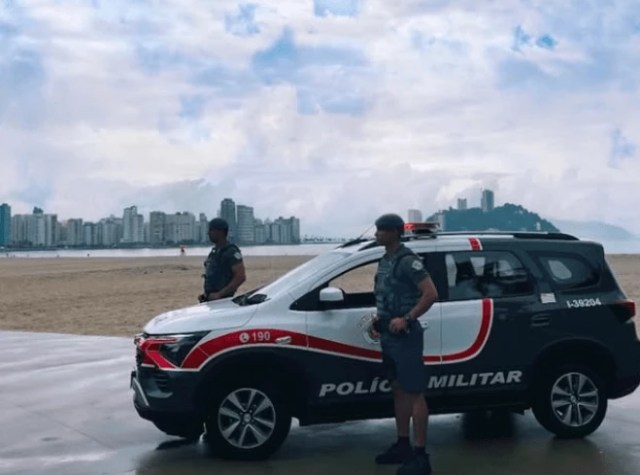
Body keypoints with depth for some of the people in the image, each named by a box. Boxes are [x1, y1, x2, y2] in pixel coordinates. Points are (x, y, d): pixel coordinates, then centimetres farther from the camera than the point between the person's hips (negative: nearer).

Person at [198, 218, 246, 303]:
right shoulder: (214, 251, 16)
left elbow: (241, 277, -20)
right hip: (210, 299, 9)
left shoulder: (231, 251, -12)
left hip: (223, 300, -9)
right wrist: (205, 294, 11)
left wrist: (219, 294, -21)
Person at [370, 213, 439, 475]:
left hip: (405, 336, -9)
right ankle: (402, 445, 26)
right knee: (398, 391, 15)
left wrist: (406, 319, -23)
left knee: (414, 393, -6)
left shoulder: (408, 261, -16)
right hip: (389, 336, 9)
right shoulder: (385, 260, 13)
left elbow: (431, 294, -22)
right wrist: (378, 318, 11)